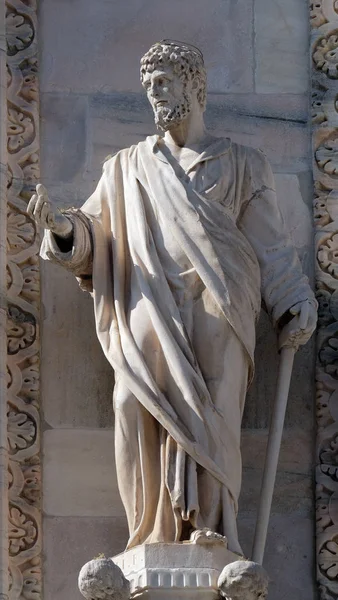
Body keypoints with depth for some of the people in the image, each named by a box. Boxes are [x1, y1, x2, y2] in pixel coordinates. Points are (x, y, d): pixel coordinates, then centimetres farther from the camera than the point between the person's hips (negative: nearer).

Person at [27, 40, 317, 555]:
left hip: (215, 315, -1)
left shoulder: (243, 166, 17)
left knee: (207, 420, -17)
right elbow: (95, 235, 14)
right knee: (137, 408, -19)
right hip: (149, 314, 1)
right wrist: (63, 226, -8)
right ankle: (157, 540, -19)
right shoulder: (128, 168, 21)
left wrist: (296, 305, -1)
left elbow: (271, 246, 13)